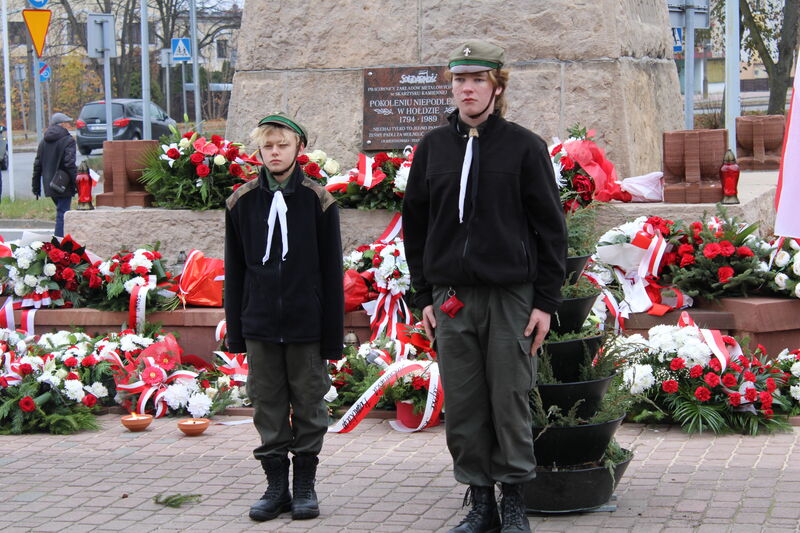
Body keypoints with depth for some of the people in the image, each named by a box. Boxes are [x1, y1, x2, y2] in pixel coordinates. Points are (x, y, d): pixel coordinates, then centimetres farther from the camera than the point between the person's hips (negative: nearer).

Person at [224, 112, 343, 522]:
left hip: (306, 323, -2)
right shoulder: (242, 202, 6)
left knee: (308, 404, 5)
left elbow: (332, 271, 0)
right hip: (260, 324, 2)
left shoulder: (318, 200, 0)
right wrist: (235, 330, 5)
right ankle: (276, 485, 15)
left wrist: (333, 333, -4)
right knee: (267, 406, 6)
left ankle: (305, 484, 16)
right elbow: (234, 272, 9)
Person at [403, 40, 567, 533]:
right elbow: (416, 225, 15)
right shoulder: (433, 148, 10)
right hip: (451, 296, 3)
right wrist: (424, 296, 9)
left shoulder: (524, 147, 0)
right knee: (463, 408, 5)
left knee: (510, 403, 0)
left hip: (511, 295, -3)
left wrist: (547, 301, -4)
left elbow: (551, 228, 1)